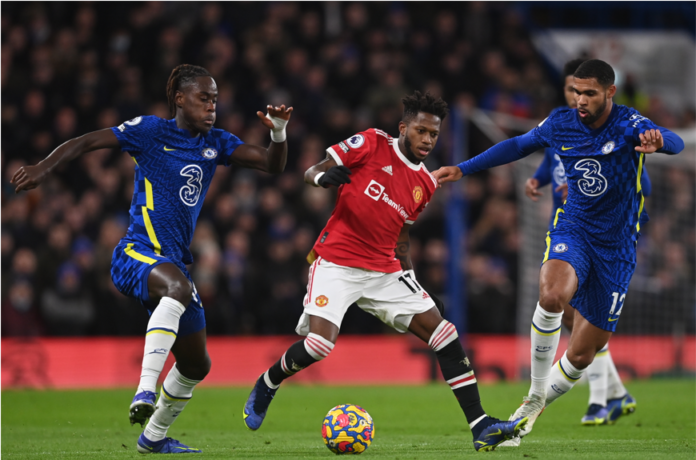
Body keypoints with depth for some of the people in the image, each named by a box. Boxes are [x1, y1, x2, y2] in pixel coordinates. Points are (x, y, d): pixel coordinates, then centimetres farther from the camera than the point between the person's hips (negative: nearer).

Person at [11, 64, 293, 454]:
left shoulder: (216, 143, 13)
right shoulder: (151, 131, -2)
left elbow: (273, 165, 8)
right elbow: (88, 142, -3)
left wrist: (279, 133, -12)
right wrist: (44, 169, -16)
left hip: (175, 263, 8)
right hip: (137, 253, -8)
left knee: (196, 365, 14)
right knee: (178, 286, -42)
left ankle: (154, 437, 35)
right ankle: (145, 391, -47)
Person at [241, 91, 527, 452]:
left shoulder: (426, 185, 12)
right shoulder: (372, 144, -4)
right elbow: (311, 172, -3)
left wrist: (408, 274, 16)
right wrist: (323, 177, -26)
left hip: (385, 271, 5)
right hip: (336, 262, -5)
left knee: (445, 335, -6)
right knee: (319, 343, -23)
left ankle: (480, 427, -5)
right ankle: (265, 386, 9)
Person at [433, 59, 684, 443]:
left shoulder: (629, 125, -15)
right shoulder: (561, 124, -3)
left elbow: (675, 143, -34)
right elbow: (518, 146, 16)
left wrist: (659, 140, -59)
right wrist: (463, 169, 16)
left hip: (616, 248, -1)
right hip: (572, 228, 1)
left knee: (582, 354, 2)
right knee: (552, 296, -34)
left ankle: (539, 403, 32)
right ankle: (534, 397, -18)